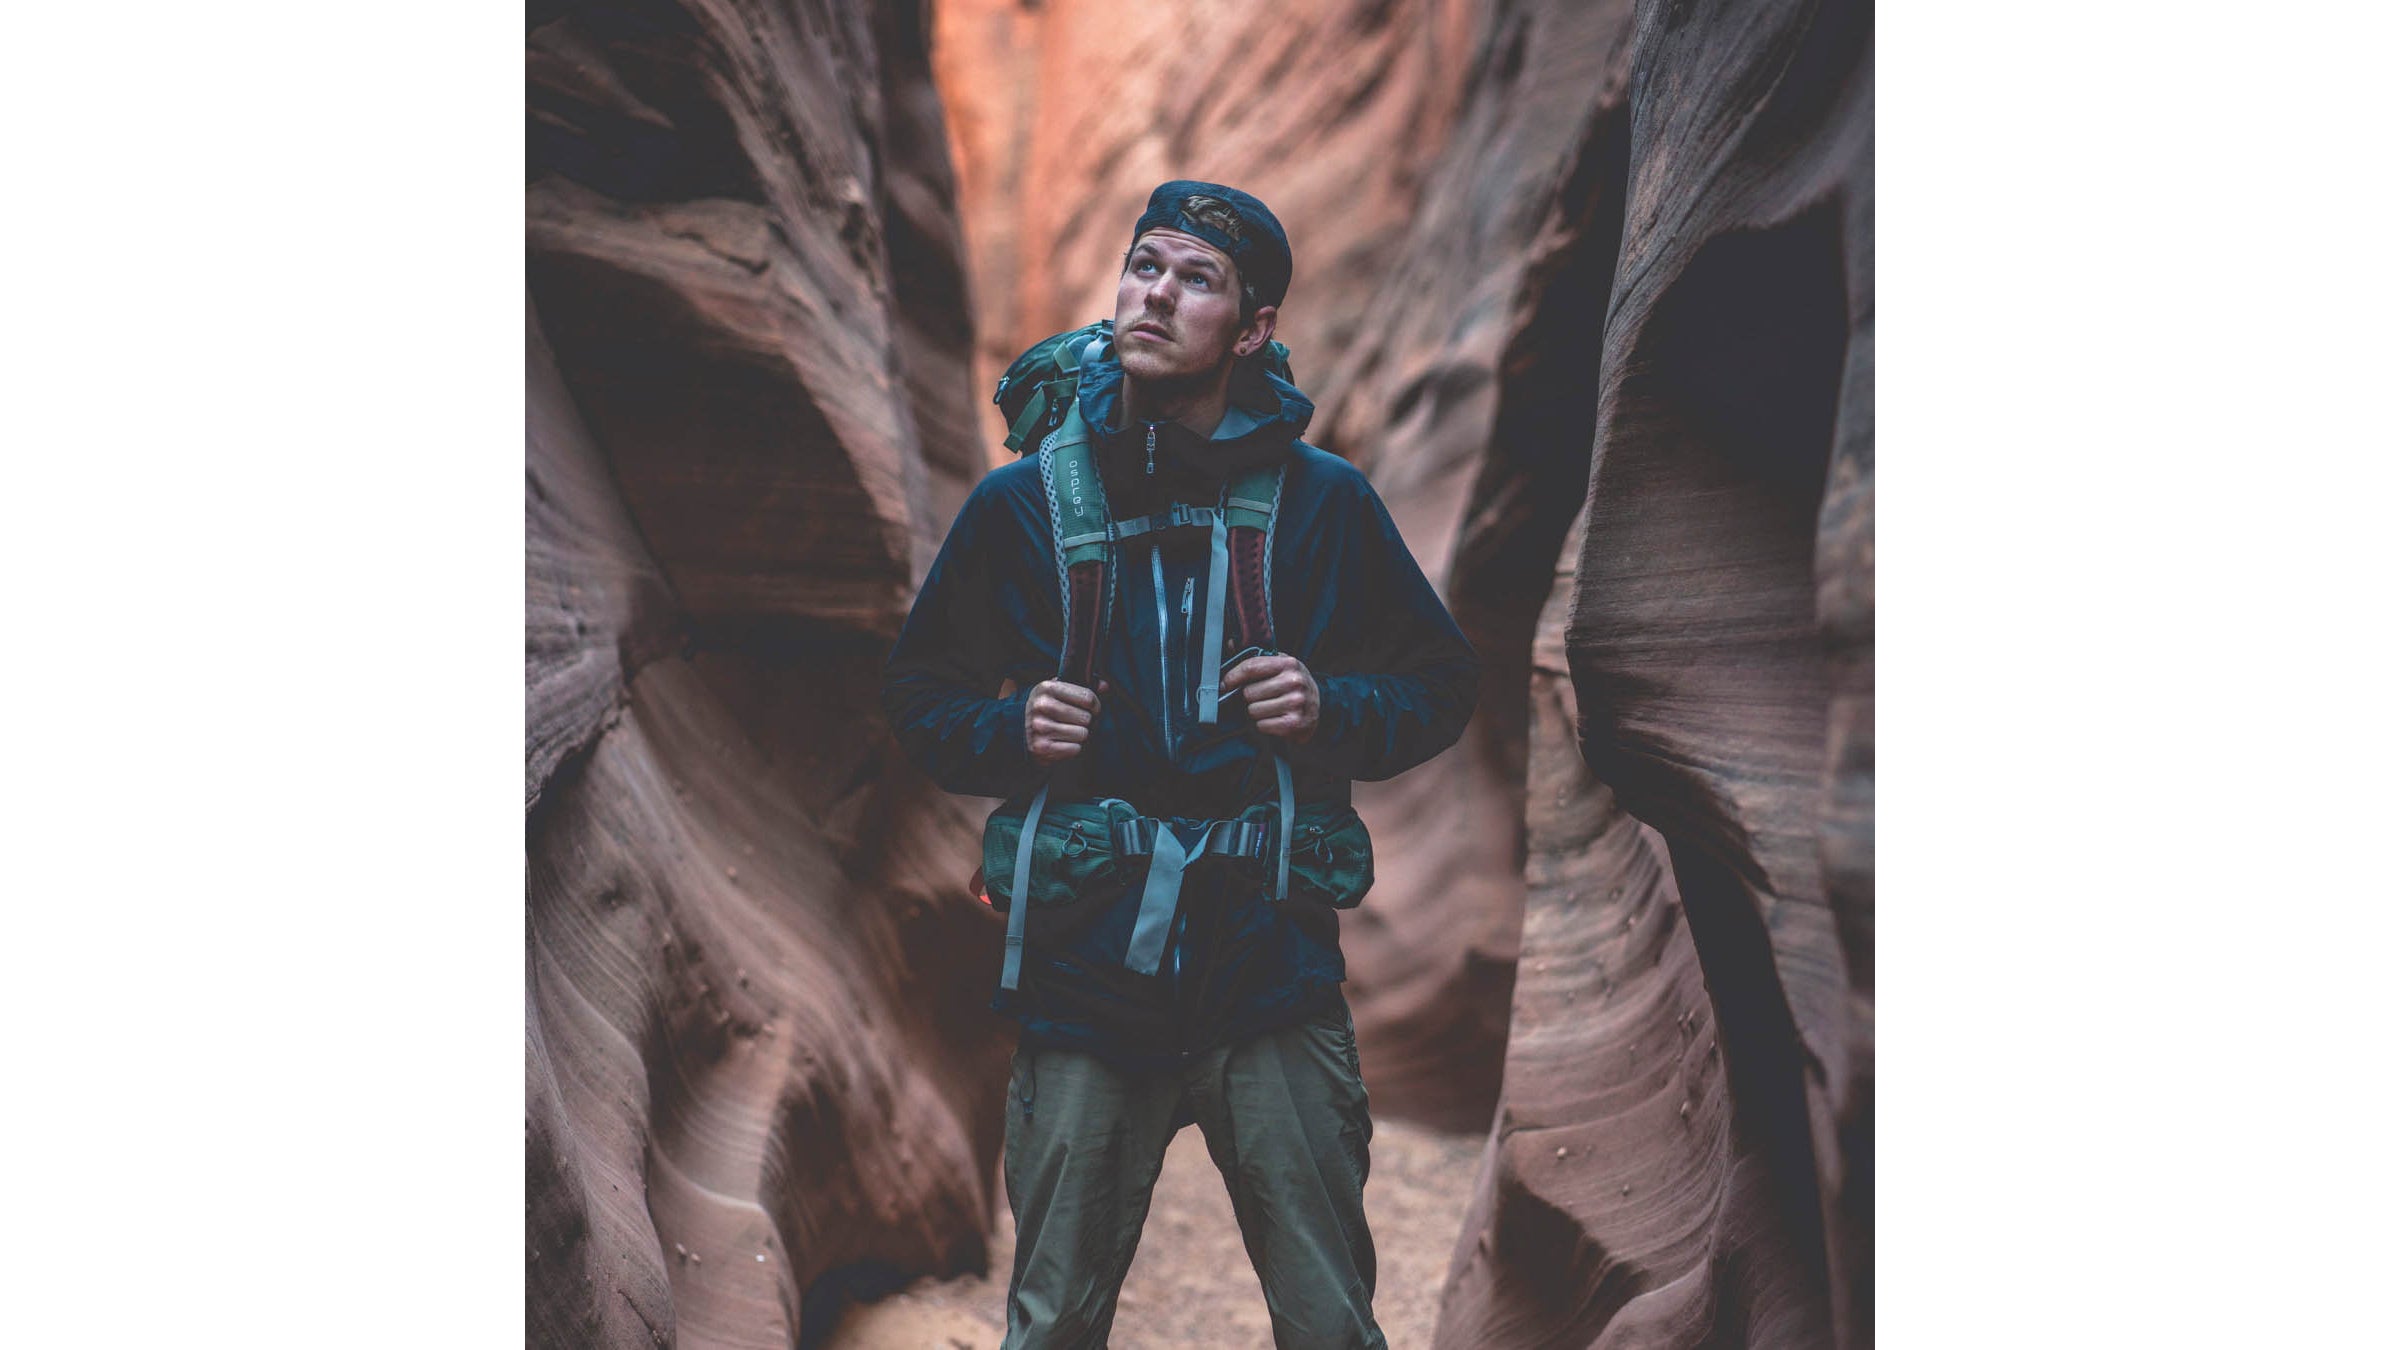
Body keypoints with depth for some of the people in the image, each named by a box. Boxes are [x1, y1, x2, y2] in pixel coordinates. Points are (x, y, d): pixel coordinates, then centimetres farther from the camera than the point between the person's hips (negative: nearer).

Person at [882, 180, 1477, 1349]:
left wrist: (1333, 712, -8)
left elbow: (1441, 683, 12)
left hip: (1272, 981, 0)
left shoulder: (1320, 499, 3)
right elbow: (920, 693, 15)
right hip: (1084, 977, 1)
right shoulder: (1022, 502, 5)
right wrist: (1010, 731, -6)